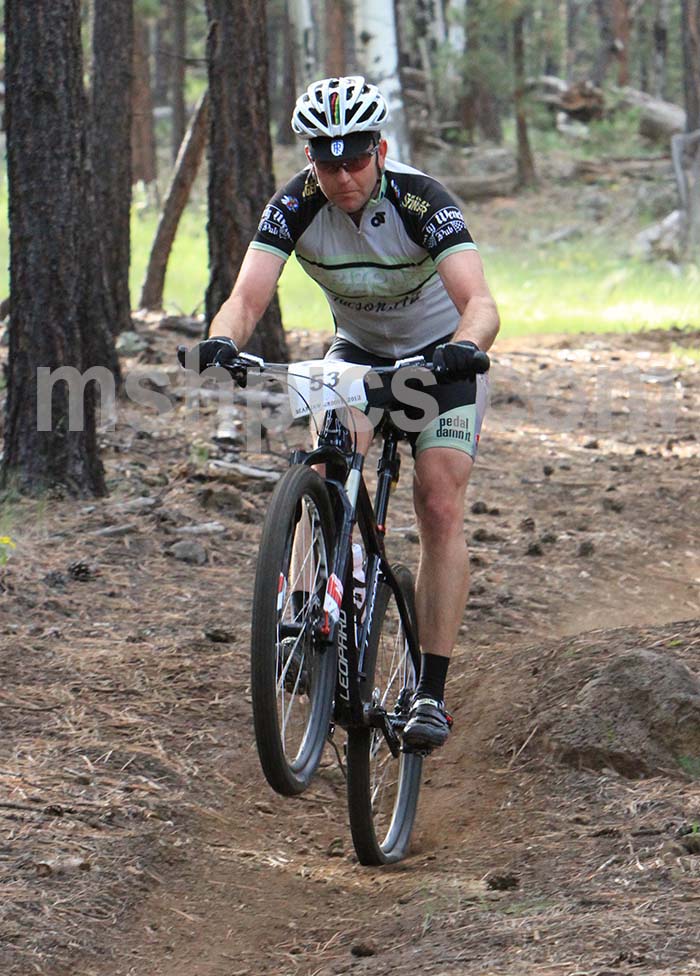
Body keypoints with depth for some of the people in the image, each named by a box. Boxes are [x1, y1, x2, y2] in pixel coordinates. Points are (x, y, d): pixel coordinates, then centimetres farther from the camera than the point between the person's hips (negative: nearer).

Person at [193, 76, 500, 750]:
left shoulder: (421, 202, -30)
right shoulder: (295, 206, -21)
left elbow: (480, 302, -40)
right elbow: (247, 296, -30)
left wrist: (465, 344, -62)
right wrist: (222, 340, -52)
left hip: (439, 354, -3)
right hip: (356, 352, 3)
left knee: (439, 506, -17)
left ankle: (431, 691, -15)